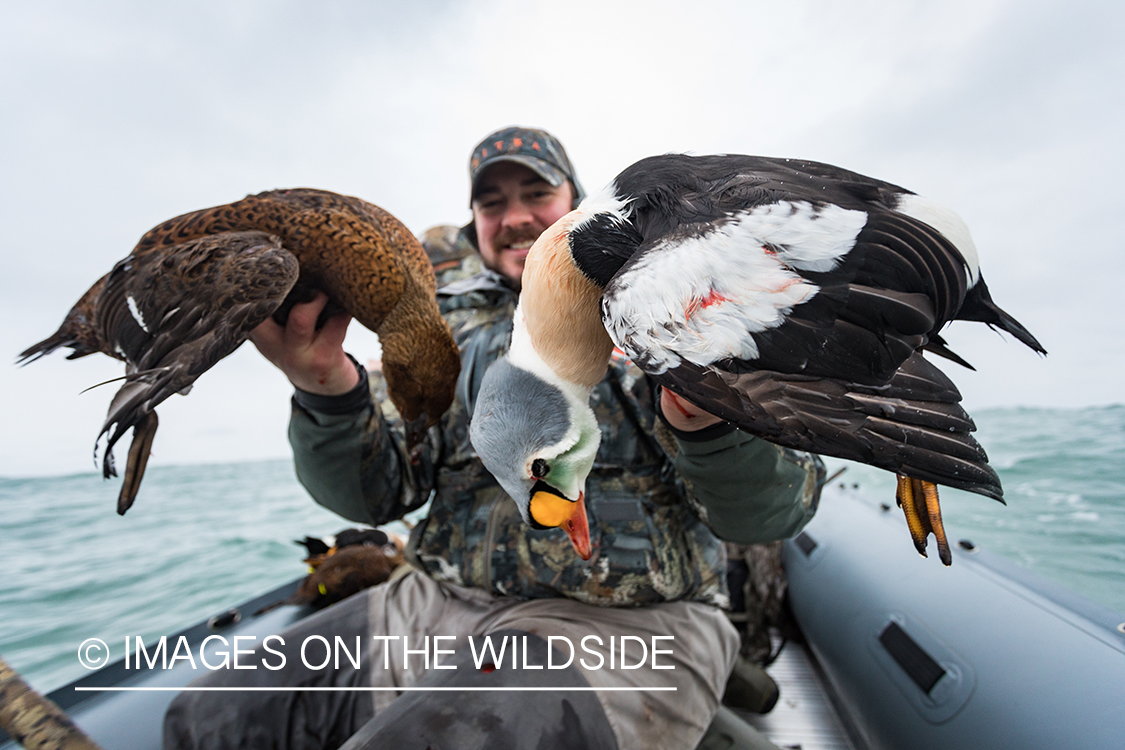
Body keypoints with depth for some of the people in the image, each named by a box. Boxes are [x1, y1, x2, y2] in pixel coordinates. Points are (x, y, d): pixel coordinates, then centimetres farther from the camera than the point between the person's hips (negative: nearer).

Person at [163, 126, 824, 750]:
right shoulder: (444, 322, 10)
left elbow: (776, 510, -9)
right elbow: (377, 494, 3)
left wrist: (708, 422, -31)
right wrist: (329, 389, -17)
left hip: (620, 628, -3)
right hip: (435, 606, 5)